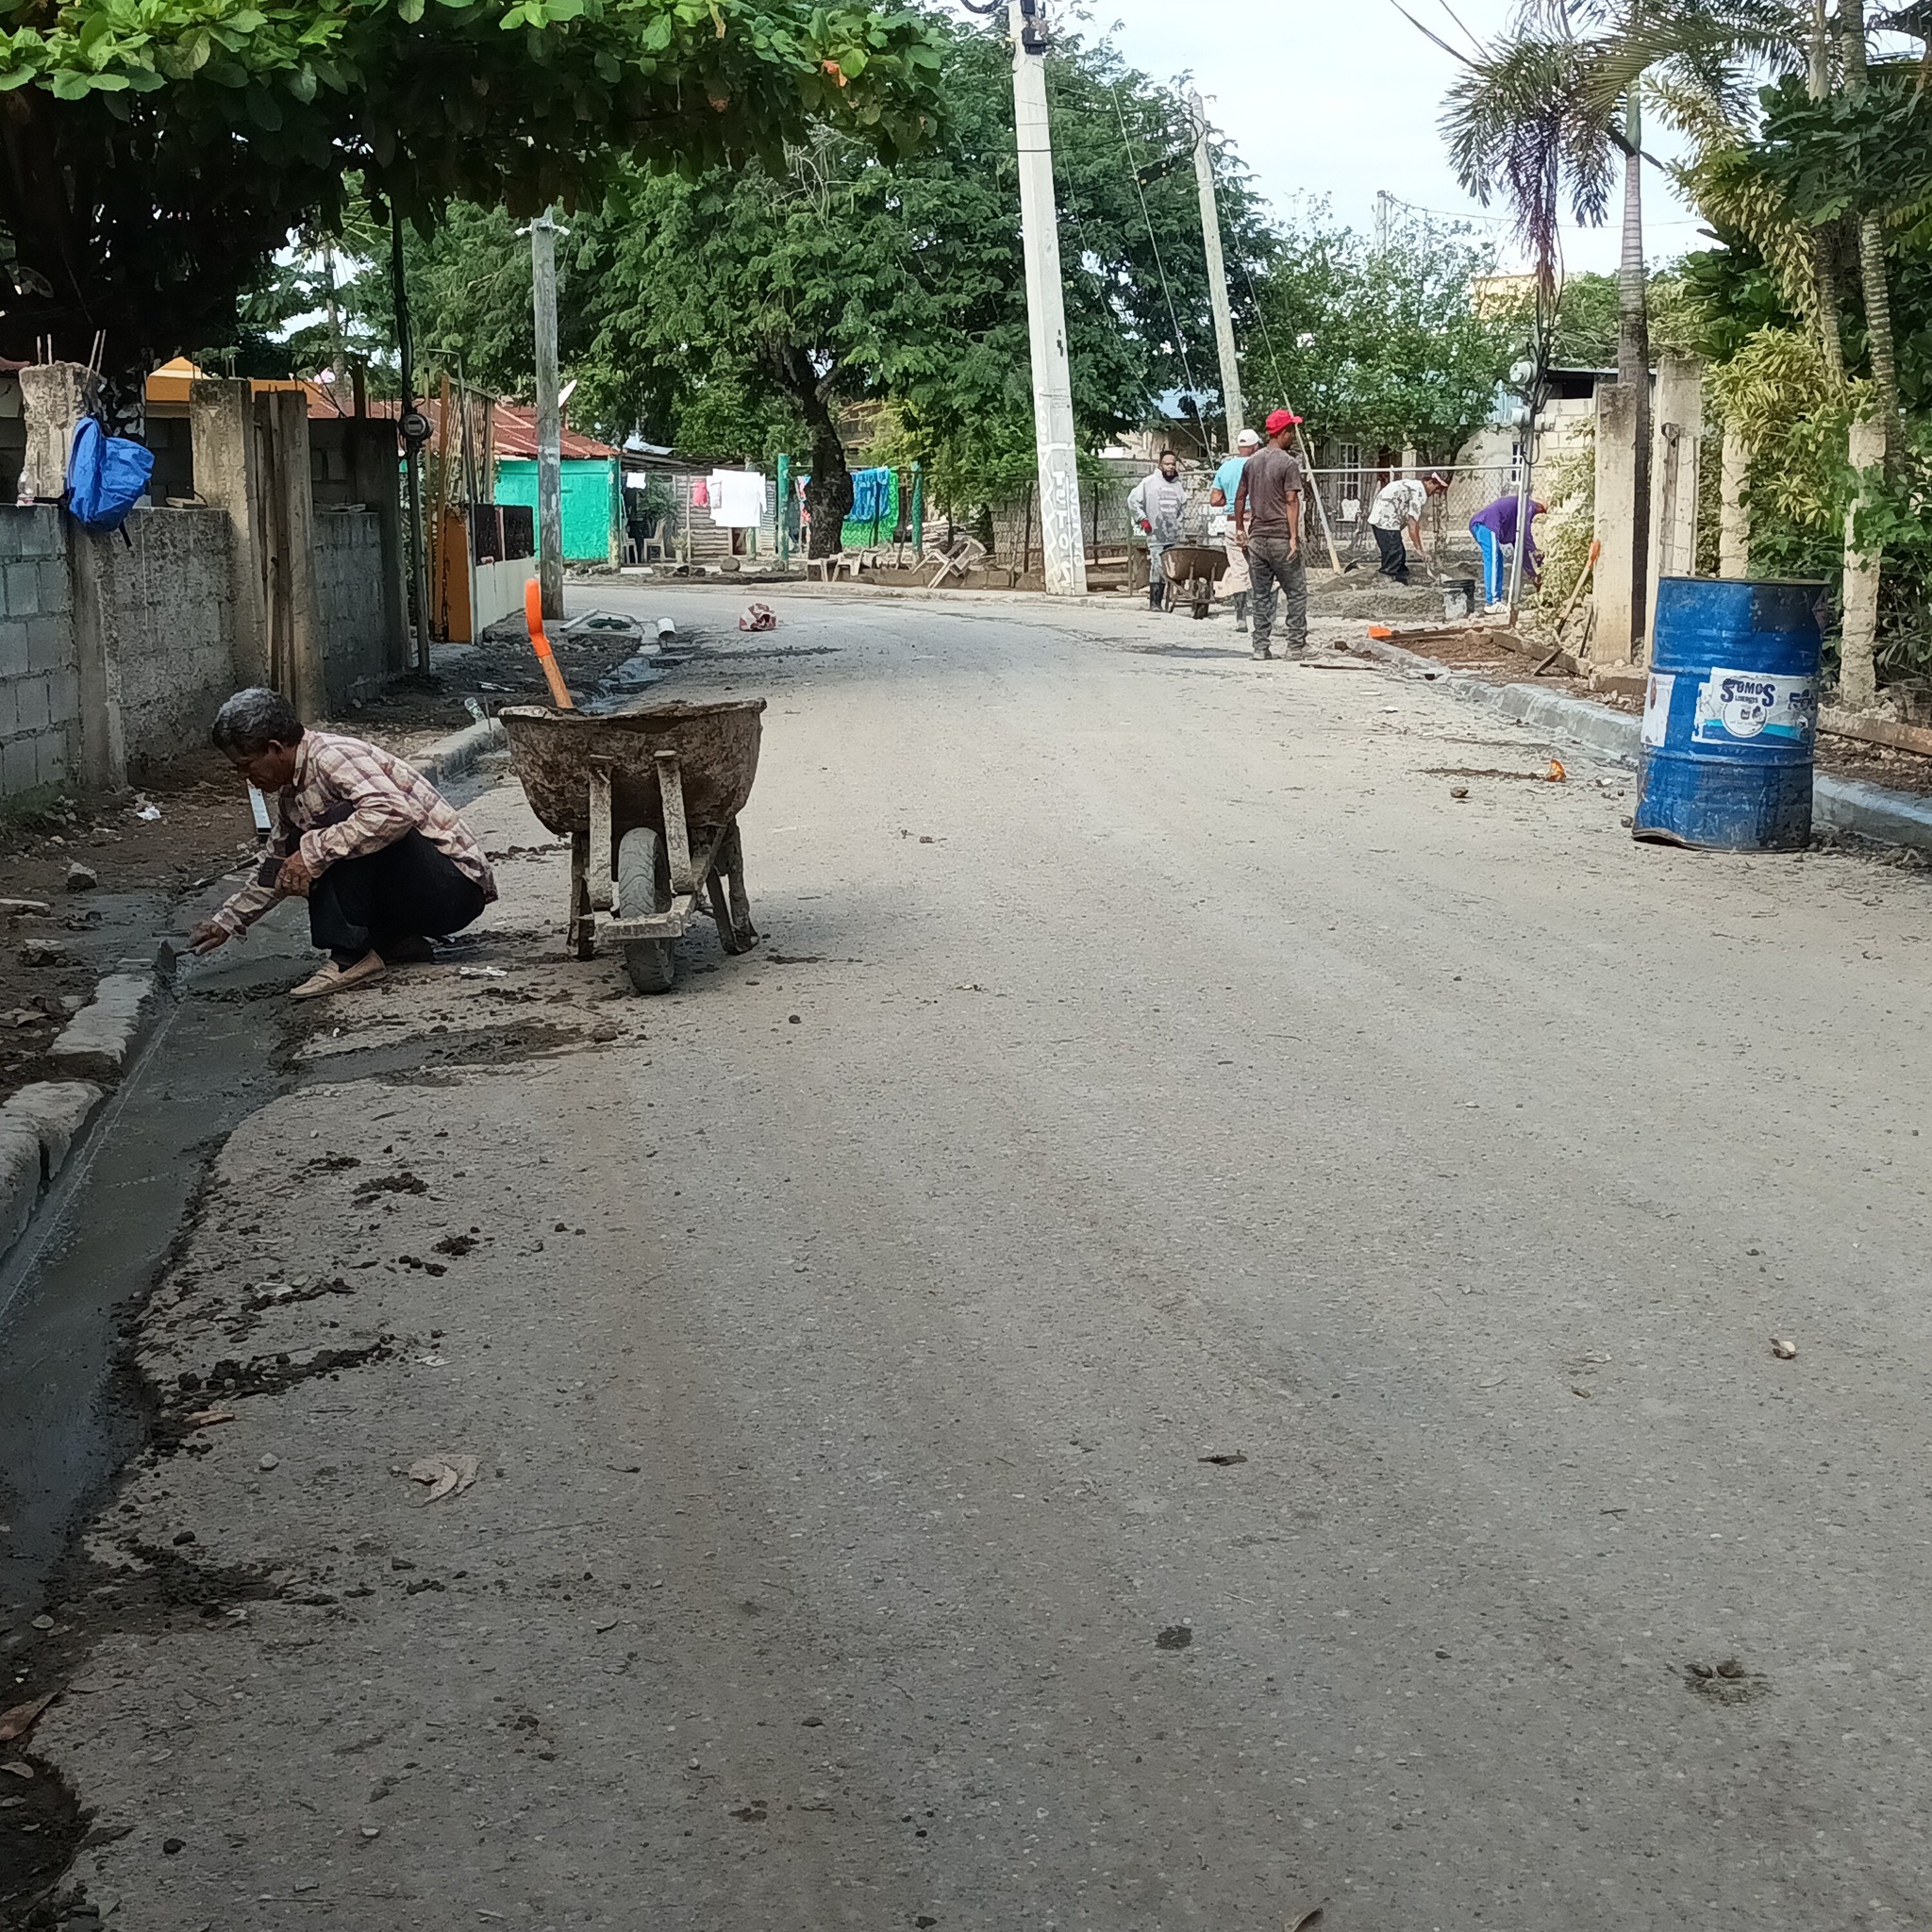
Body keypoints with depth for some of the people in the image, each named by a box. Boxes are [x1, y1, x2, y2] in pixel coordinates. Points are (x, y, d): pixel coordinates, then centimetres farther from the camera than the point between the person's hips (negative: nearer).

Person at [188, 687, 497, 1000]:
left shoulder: (332, 756, -18)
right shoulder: (291, 792, 11)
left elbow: (394, 812, -36)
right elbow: (277, 873, 27)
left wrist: (313, 851, -32)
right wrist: (226, 922, 26)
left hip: (456, 886, -10)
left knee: (341, 820, -26)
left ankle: (350, 954, -20)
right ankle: (393, 941, 8)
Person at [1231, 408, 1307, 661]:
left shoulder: (1251, 462, 9)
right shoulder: (1289, 464, -9)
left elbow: (1240, 497, 13)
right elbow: (1292, 502, -14)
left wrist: (1239, 528, 22)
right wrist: (1294, 537, -15)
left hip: (1256, 536, 6)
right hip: (1280, 538, -6)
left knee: (1261, 594, 9)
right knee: (1296, 591, 3)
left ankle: (1260, 646, 8)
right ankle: (1296, 644, 1)